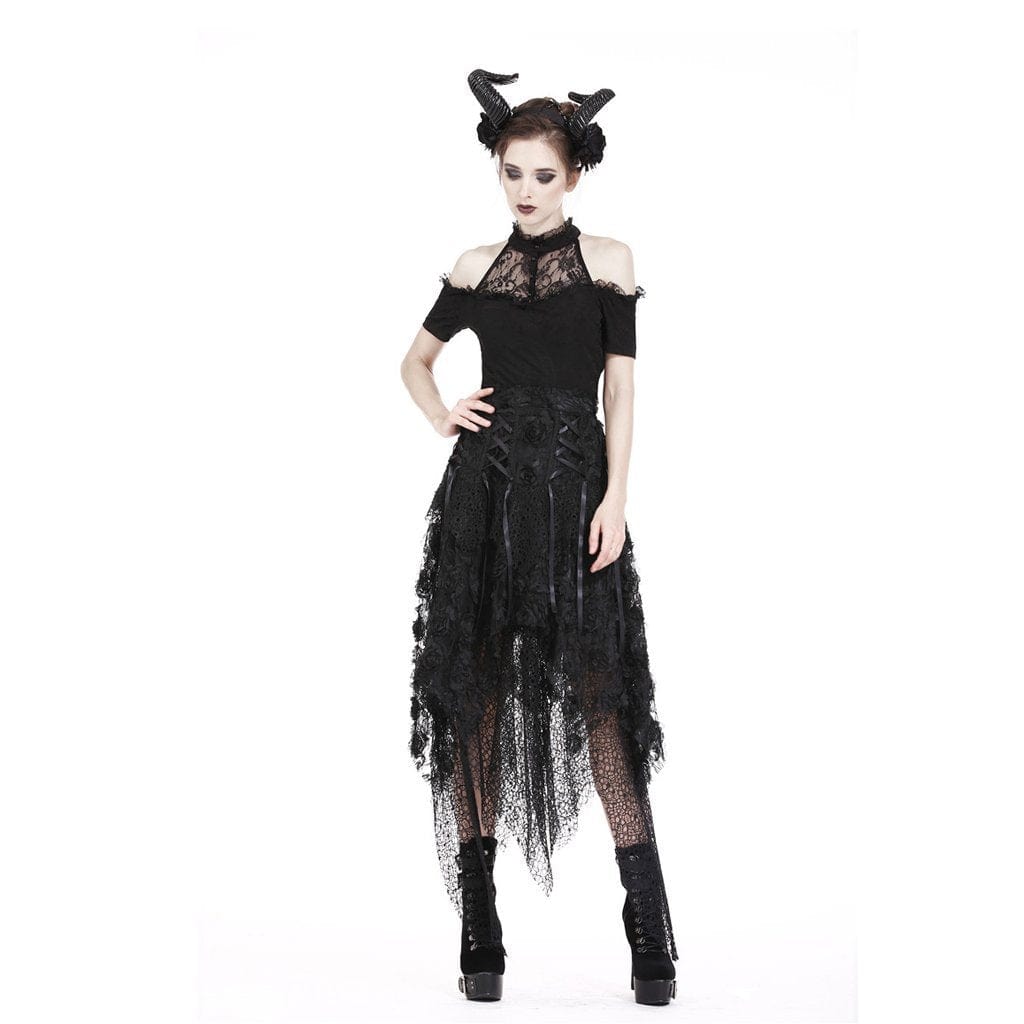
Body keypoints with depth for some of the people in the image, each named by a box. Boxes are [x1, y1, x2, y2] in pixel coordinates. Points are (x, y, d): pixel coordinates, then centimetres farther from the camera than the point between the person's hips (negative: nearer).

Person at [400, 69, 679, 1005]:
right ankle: (480, 932, 9)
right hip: (485, 488, 3)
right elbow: (416, 359, 24)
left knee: (596, 692, -7)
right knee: (474, 688, 1)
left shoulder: (608, 261, 4)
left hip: (574, 487, -3)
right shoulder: (475, 269, 11)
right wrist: (441, 416, 4)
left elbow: (621, 389, 1)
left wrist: (615, 498, -9)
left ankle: (650, 935, -2)